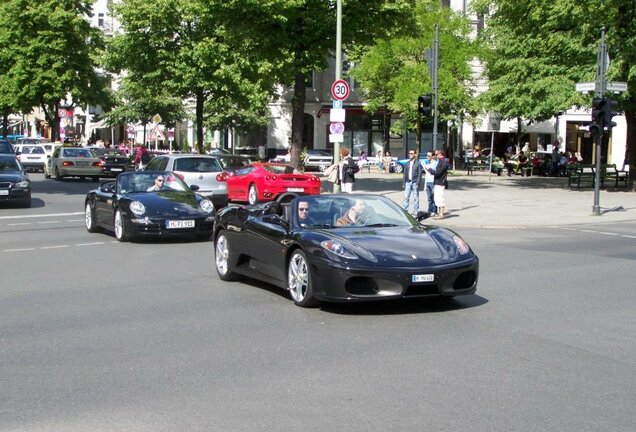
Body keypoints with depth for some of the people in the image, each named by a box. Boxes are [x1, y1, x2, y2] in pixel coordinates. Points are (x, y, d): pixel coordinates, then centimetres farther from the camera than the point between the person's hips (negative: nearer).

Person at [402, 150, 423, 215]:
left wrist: (417, 183, -14)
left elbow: (419, 174, -7)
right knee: (406, 197, 2)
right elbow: (405, 174, 14)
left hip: (414, 182, -4)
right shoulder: (407, 164, 12)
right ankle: (404, 210, 6)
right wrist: (403, 183, 9)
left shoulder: (418, 163, -2)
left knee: (416, 198, 2)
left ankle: (416, 211, 9)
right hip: (408, 182, 4)